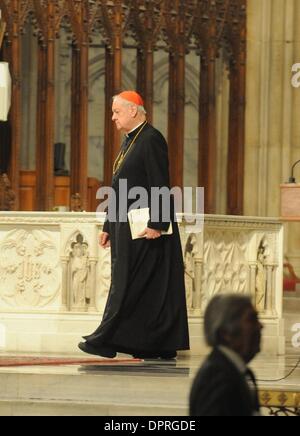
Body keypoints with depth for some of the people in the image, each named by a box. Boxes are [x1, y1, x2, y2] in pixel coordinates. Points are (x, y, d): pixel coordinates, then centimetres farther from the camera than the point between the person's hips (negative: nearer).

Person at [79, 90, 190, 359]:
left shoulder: (151, 140, -12)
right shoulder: (130, 141, 18)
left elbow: (160, 185, -18)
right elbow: (120, 190, 21)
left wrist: (156, 224, -24)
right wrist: (109, 227, 20)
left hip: (145, 227, -10)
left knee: (127, 283, -9)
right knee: (151, 289, 8)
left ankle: (107, 341, -10)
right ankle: (161, 347, 10)